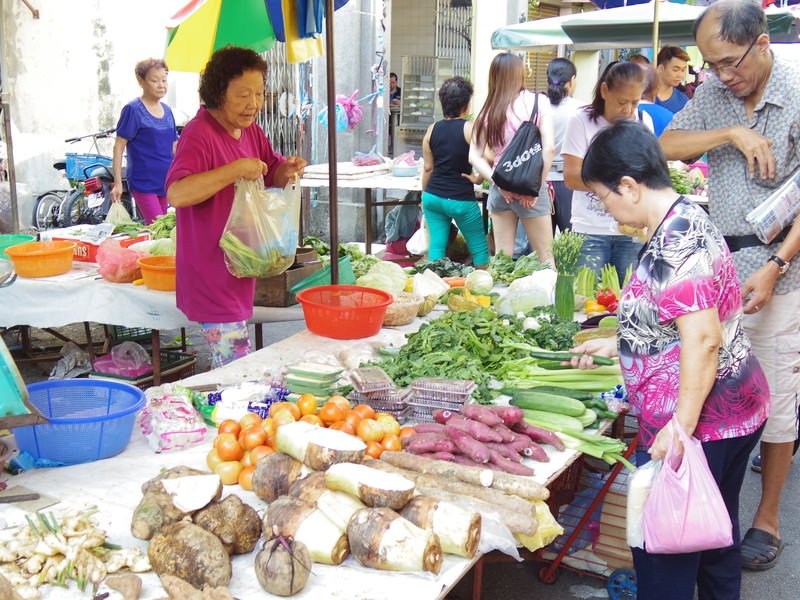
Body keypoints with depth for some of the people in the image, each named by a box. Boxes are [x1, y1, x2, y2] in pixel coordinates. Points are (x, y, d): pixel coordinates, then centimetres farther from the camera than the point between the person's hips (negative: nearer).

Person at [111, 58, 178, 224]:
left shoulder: (167, 110, 11)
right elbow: (119, 147, -8)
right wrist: (117, 183, -13)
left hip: (164, 182, 7)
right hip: (143, 182, -6)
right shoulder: (133, 109, -7)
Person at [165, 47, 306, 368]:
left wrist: (288, 170, 0)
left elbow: (273, 175, 23)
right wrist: (236, 170, -31)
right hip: (211, 276, -9)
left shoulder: (250, 130, 10)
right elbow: (176, 194, -32)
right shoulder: (199, 134, -18)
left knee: (232, 371, 18)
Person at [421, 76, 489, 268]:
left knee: (436, 244, 7)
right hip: (461, 199, -4)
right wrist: (479, 178, -5)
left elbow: (428, 168, 10)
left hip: (433, 196, 5)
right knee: (479, 247, 9)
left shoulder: (432, 130, 4)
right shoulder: (469, 128, -9)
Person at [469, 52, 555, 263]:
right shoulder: (537, 101, -3)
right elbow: (548, 148, -11)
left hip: (500, 190, 3)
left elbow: (474, 156, 1)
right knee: (545, 257, 6)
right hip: (531, 190, -3)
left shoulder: (488, 110, 5)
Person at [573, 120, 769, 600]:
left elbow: (703, 340, -27)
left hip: (700, 420, -10)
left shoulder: (673, 246, -22)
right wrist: (615, 346, 21)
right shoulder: (689, 219, 11)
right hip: (736, 410, 10)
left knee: (661, 548, 3)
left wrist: (681, 425, -25)